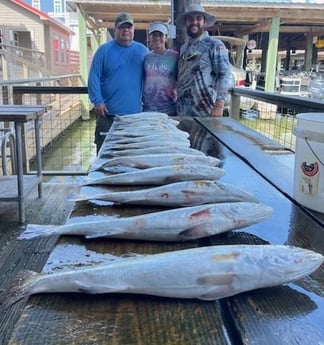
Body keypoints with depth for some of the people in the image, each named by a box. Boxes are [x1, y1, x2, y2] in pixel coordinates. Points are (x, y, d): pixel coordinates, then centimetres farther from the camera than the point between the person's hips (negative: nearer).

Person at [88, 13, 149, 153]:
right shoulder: (104, 50, 0)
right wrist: (98, 101, -11)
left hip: (135, 113, 2)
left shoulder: (143, 50, 8)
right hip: (108, 113, -2)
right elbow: (94, 77, -3)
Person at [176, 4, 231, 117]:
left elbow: (224, 75, -10)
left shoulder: (215, 45, -4)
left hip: (205, 110, -5)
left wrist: (219, 106, -17)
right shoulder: (183, 47, 15)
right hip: (182, 110, 6)